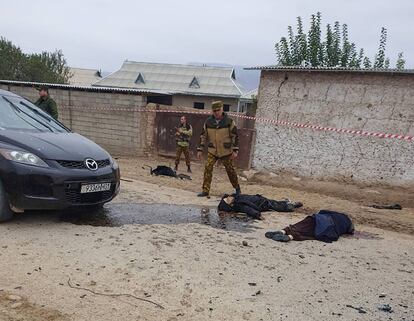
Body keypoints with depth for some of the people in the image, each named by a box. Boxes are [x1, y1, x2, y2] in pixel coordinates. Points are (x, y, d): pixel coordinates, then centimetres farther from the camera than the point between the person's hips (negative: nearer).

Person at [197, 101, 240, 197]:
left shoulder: (229, 121, -9)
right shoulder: (208, 122, -2)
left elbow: (235, 136, -6)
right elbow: (203, 136, 5)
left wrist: (235, 150, -11)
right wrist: (200, 150, 2)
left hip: (226, 152, -2)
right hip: (212, 151, 2)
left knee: (230, 170, 9)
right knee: (207, 168, -11)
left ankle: (237, 188, 30)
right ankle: (205, 191, -4)